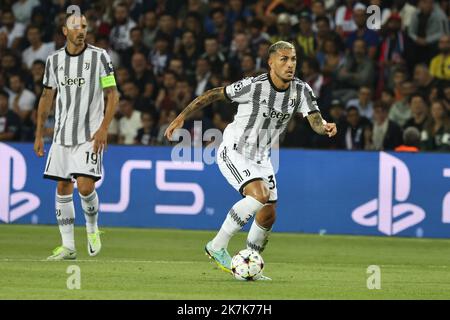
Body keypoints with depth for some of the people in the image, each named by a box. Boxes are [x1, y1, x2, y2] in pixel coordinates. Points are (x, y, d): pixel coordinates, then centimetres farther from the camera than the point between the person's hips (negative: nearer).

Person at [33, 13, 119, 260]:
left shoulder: (99, 56, -4)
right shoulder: (54, 60, 7)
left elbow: (112, 94, -5)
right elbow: (47, 97, 15)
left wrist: (103, 128, -15)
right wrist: (39, 135, 12)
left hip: (90, 135, -4)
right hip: (62, 135, 4)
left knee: (85, 186, -16)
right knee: (63, 188, 3)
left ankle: (92, 227, 13)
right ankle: (68, 246, 9)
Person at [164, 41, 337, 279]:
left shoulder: (301, 90, -7)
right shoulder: (254, 86, -23)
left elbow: (315, 121, -14)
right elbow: (214, 94, -15)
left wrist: (325, 127, -38)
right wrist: (181, 117, -15)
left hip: (260, 157, 7)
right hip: (233, 152, -7)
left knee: (268, 215, 5)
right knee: (260, 195, -27)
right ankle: (218, 246, -15)